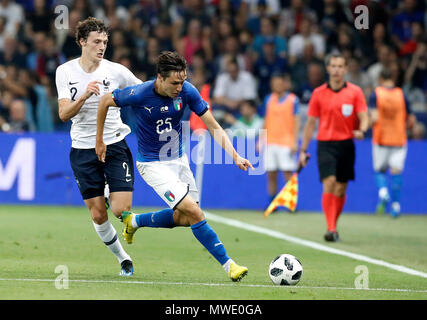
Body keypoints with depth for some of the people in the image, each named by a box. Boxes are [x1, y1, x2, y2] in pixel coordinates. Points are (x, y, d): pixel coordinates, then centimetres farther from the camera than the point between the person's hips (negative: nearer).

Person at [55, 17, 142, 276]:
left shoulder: (116, 71, -4)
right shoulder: (65, 72, 0)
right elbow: (64, 114, -8)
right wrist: (85, 95, -24)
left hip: (115, 145, -1)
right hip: (83, 149, 1)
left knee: (121, 210, -14)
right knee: (98, 215, -1)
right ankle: (122, 257, 20)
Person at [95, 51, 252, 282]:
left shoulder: (186, 91, -14)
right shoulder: (139, 94, -23)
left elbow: (214, 127, -9)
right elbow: (105, 101, -5)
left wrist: (235, 156, -20)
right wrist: (99, 140, 1)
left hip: (178, 159, 6)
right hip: (153, 164, -6)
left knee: (184, 218, 11)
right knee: (194, 212, -18)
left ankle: (134, 221, 33)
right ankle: (227, 264, -10)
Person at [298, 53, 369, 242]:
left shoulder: (355, 92, 4)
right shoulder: (319, 93, 4)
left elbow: (363, 117, -1)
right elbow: (310, 123, 9)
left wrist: (361, 130, -25)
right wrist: (303, 150, 7)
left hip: (346, 144, 1)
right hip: (325, 144, -1)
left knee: (341, 189, 5)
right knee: (329, 183, -17)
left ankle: (333, 228, 20)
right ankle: (330, 229, -21)